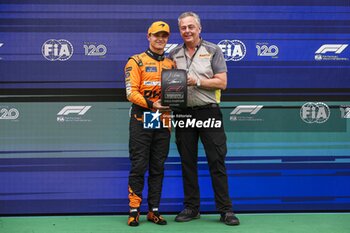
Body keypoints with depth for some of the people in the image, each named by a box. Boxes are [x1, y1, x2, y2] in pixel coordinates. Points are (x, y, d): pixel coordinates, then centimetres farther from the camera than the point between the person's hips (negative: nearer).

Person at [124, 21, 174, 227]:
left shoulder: (171, 64, 16)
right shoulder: (136, 61, 1)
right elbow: (131, 92, -8)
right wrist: (151, 104, -22)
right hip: (141, 118, -4)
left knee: (158, 167, 7)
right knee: (139, 166, -4)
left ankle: (154, 210, 14)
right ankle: (134, 210, 2)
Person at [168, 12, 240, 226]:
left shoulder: (213, 51, 3)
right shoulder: (174, 54, 12)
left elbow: (222, 82, -4)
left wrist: (197, 82, -13)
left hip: (209, 113, -3)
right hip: (183, 114, 3)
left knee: (217, 161, -4)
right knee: (188, 162, 8)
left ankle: (226, 210, 1)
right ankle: (191, 208, 17)